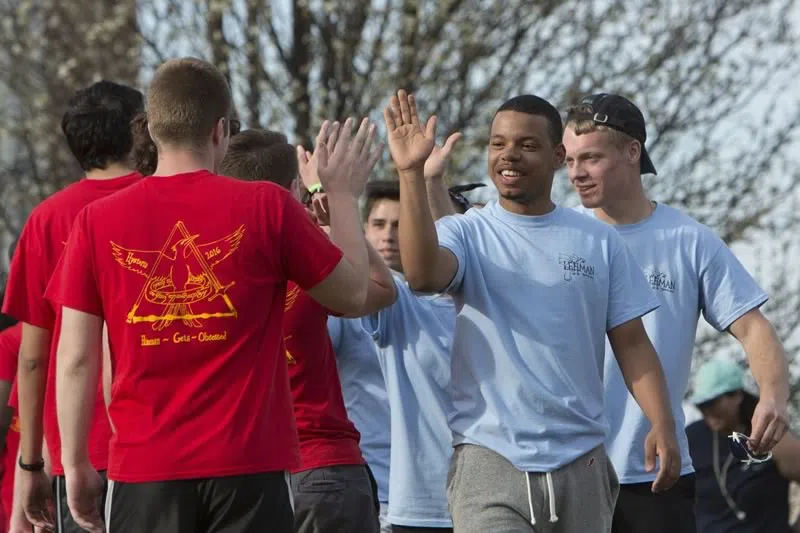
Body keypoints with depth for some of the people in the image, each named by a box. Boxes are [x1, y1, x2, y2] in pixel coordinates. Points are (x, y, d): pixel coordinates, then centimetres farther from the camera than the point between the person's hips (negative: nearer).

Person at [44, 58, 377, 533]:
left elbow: (76, 359, 2)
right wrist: (342, 196, 22)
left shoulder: (97, 221, 1)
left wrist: (76, 465, 11)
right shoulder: (267, 207, -3)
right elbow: (354, 293, 9)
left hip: (143, 469, 1)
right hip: (248, 465, -1)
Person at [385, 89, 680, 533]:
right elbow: (422, 274, -21)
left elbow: (632, 344, 9)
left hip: (581, 463, 3)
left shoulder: (599, 242, 9)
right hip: (489, 459, -3)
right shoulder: (465, 234, 3)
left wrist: (663, 424, -5)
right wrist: (411, 173, -27)